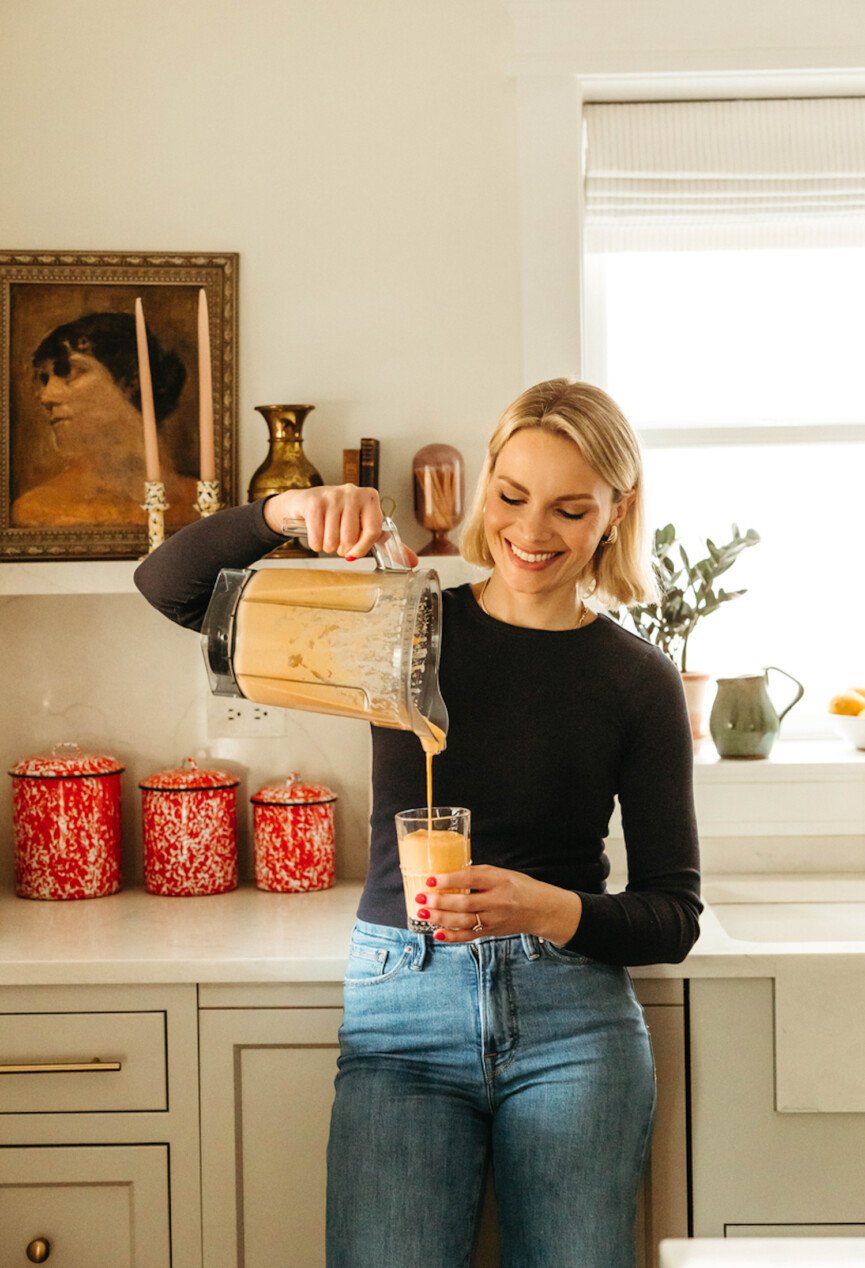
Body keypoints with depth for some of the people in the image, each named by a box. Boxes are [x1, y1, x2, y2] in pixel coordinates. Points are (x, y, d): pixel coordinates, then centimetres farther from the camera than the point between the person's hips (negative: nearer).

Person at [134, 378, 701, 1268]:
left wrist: (552, 910, -19)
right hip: (402, 1013, 0)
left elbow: (673, 916, 1)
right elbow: (170, 584, -1)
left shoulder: (638, 681, 1)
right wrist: (287, 510, -19)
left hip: (571, 1023, 0)